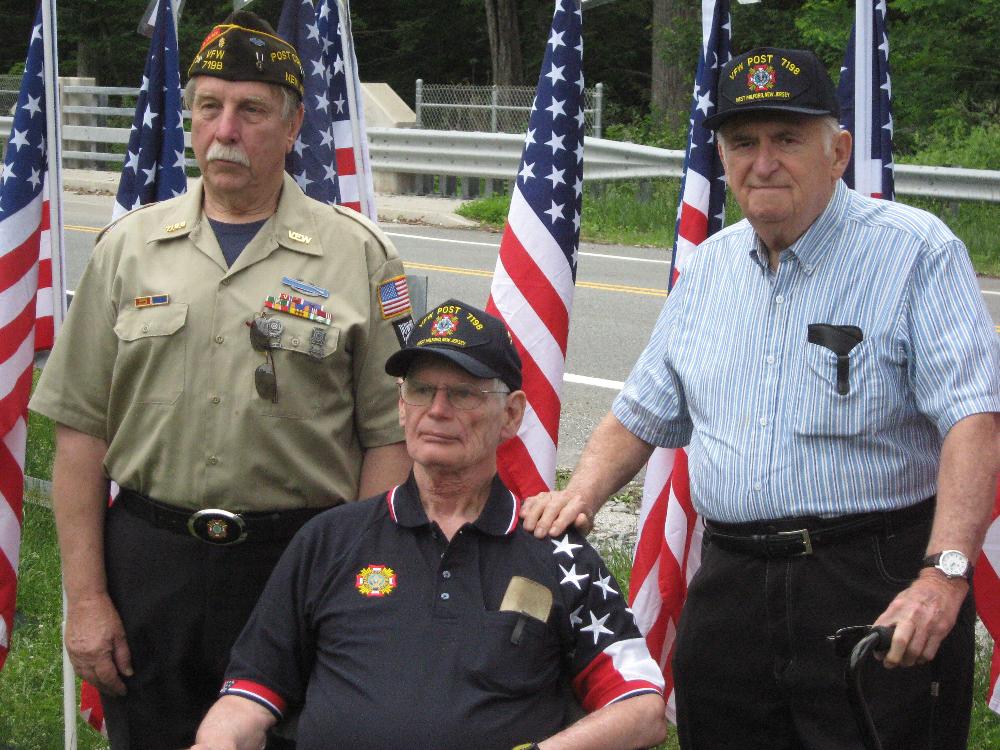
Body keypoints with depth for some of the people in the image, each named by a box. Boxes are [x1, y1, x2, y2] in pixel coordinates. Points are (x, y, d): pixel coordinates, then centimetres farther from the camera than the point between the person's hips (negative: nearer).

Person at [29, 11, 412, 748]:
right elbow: (82, 432, 6)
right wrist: (85, 596, 1)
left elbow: (389, 437, 0)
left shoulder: (357, 255, 1)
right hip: (149, 561, 2)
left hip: (300, 563, -2)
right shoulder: (130, 247, 7)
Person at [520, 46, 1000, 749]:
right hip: (731, 592, 6)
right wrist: (580, 494, 4)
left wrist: (944, 573, -28)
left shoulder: (917, 250, -6)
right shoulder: (710, 265, 14)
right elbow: (641, 414, 23)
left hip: (877, 586, -5)